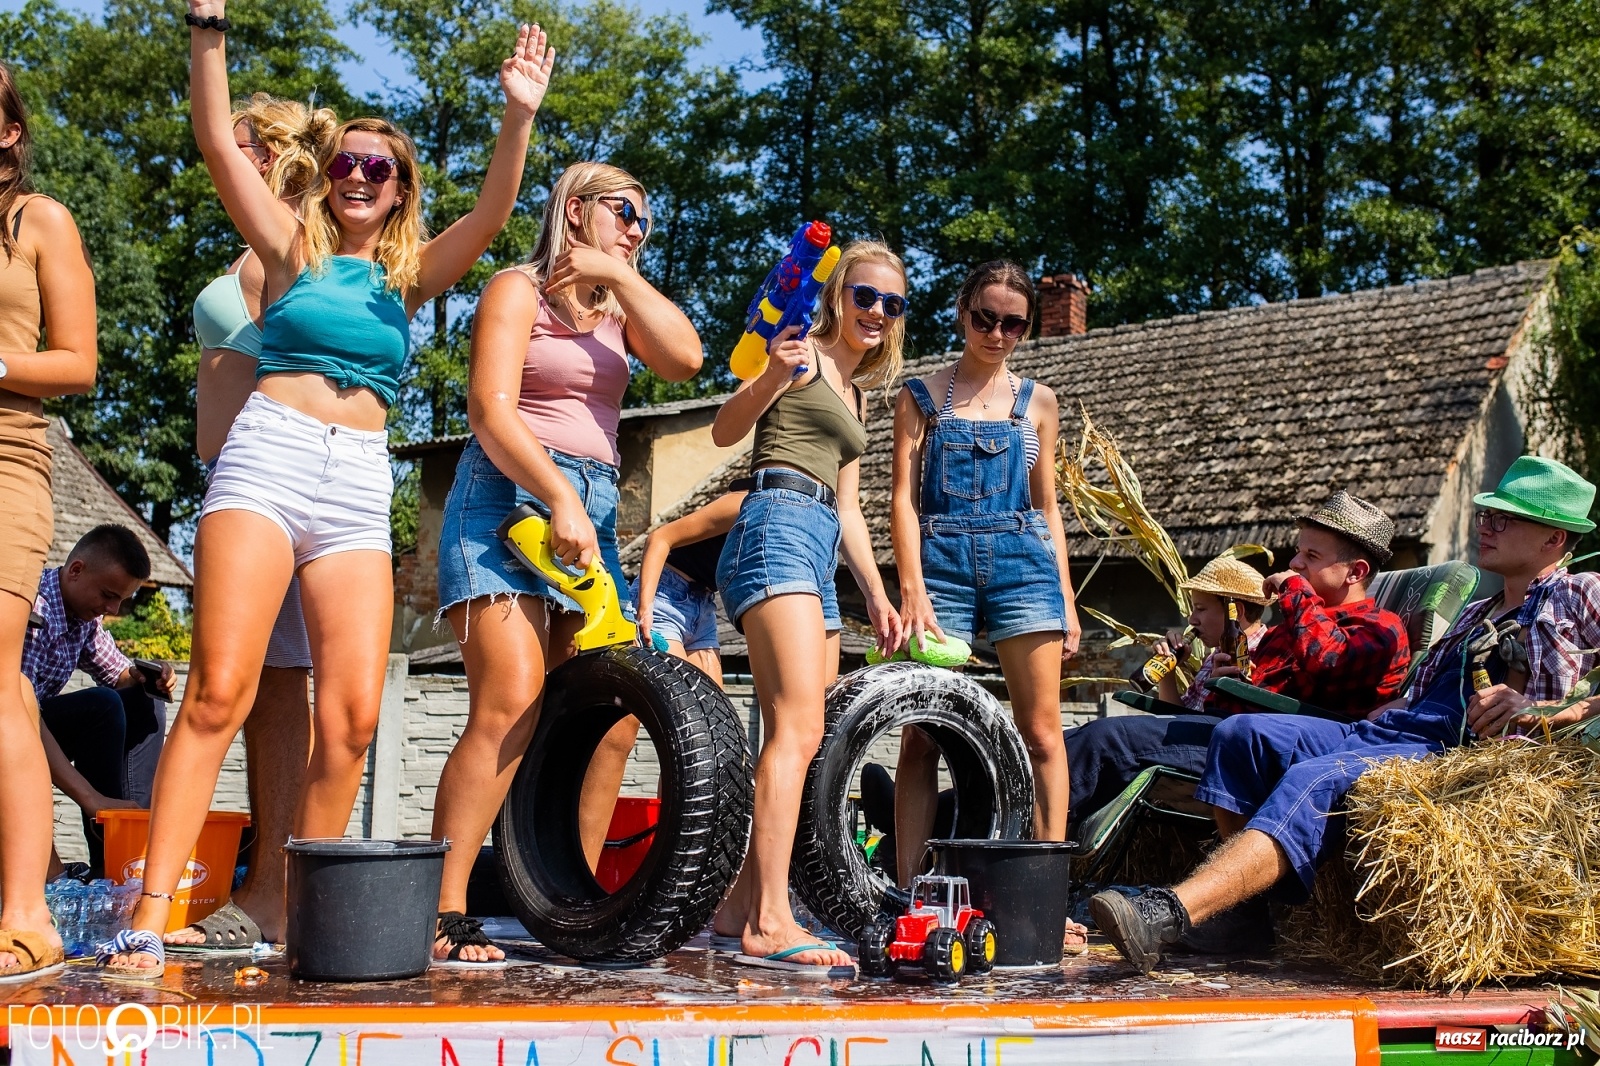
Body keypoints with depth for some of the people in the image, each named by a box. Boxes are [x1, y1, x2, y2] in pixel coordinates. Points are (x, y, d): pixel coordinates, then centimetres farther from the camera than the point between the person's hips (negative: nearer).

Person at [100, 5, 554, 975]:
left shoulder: (413, 274, 18)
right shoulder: (294, 245, 14)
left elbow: (492, 213, 3)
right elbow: (219, 141, 4)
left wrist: (519, 119, -11)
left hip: (360, 484, 3)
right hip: (268, 457, -2)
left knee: (355, 714, -7)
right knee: (219, 691, -15)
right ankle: (151, 912, -15)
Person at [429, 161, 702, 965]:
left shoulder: (617, 308, 22)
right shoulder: (519, 290, 4)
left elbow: (685, 358, 2)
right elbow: (491, 409, -9)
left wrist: (620, 274, 1)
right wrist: (559, 497, -19)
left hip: (594, 507, 7)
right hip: (509, 495, -7)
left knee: (614, 717, -5)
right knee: (512, 705, -21)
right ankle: (442, 914, -17)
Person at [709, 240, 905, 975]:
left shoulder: (854, 393, 28)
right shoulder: (805, 355, 4)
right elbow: (725, 430, -8)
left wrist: (877, 595, 23)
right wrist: (772, 374, -26)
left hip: (820, 554, 9)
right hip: (776, 527, -9)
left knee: (799, 741, 5)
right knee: (799, 729, -21)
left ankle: (741, 906, 12)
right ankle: (770, 925, -27)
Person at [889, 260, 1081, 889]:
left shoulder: (1037, 402, 15)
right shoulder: (921, 396, 10)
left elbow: (1047, 507, 18)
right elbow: (903, 497, 1)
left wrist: (1067, 598, 10)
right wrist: (912, 589, -11)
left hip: (1022, 561, 2)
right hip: (941, 560, -1)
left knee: (1041, 735, -5)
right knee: (922, 736, -5)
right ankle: (907, 890, -3)